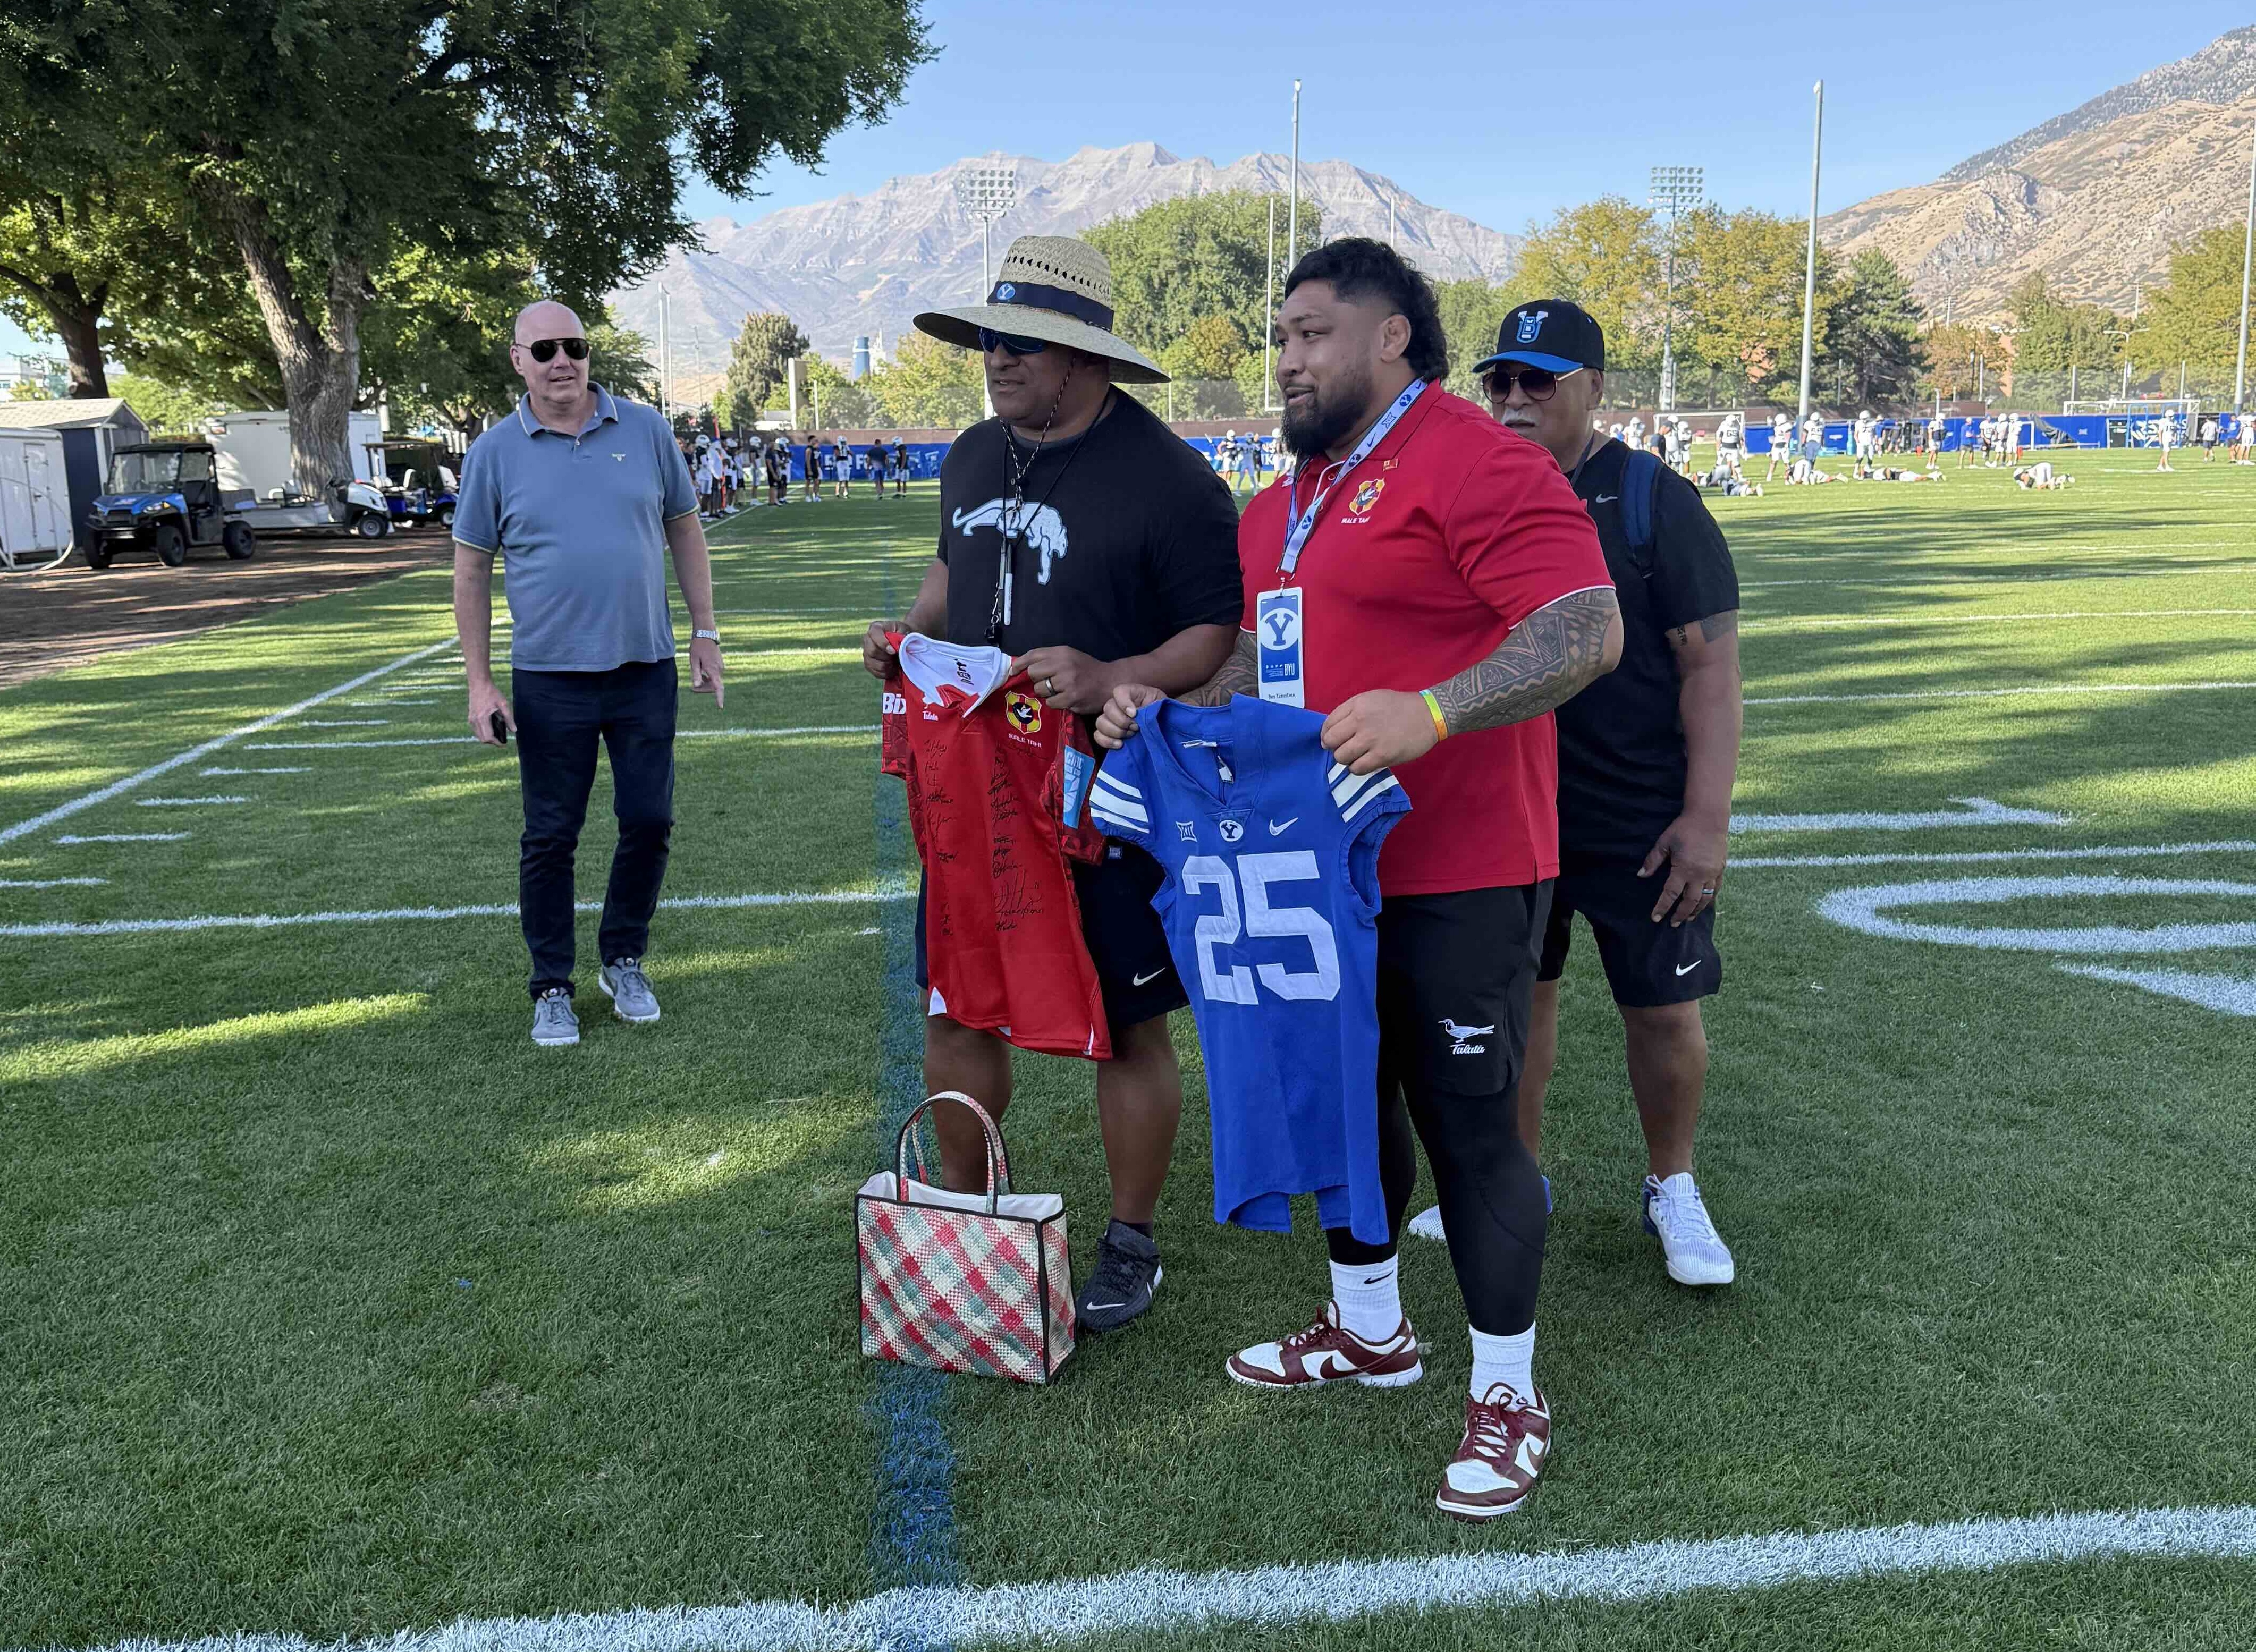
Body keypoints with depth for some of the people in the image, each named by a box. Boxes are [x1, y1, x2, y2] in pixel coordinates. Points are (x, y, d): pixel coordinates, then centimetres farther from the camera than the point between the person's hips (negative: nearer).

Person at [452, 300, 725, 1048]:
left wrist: (705, 632, 6)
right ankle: (552, 988, 19)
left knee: (649, 823, 6)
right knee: (550, 838, 5)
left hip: (645, 669, 1)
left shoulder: (645, 429, 2)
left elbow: (684, 531, 10)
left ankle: (624, 962, 26)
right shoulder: (495, 452, -1)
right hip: (549, 680, -1)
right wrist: (480, 683, -3)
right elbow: (471, 571, 2)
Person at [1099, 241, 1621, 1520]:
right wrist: (1170, 708, 6)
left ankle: (1509, 1397, 20)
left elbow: (1589, 630, -24)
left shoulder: (1476, 464, -15)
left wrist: (1429, 712, -35)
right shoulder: (1291, 500, 15)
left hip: (1456, 879, -9)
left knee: (1467, 1123, 1)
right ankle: (1370, 1330, 41)